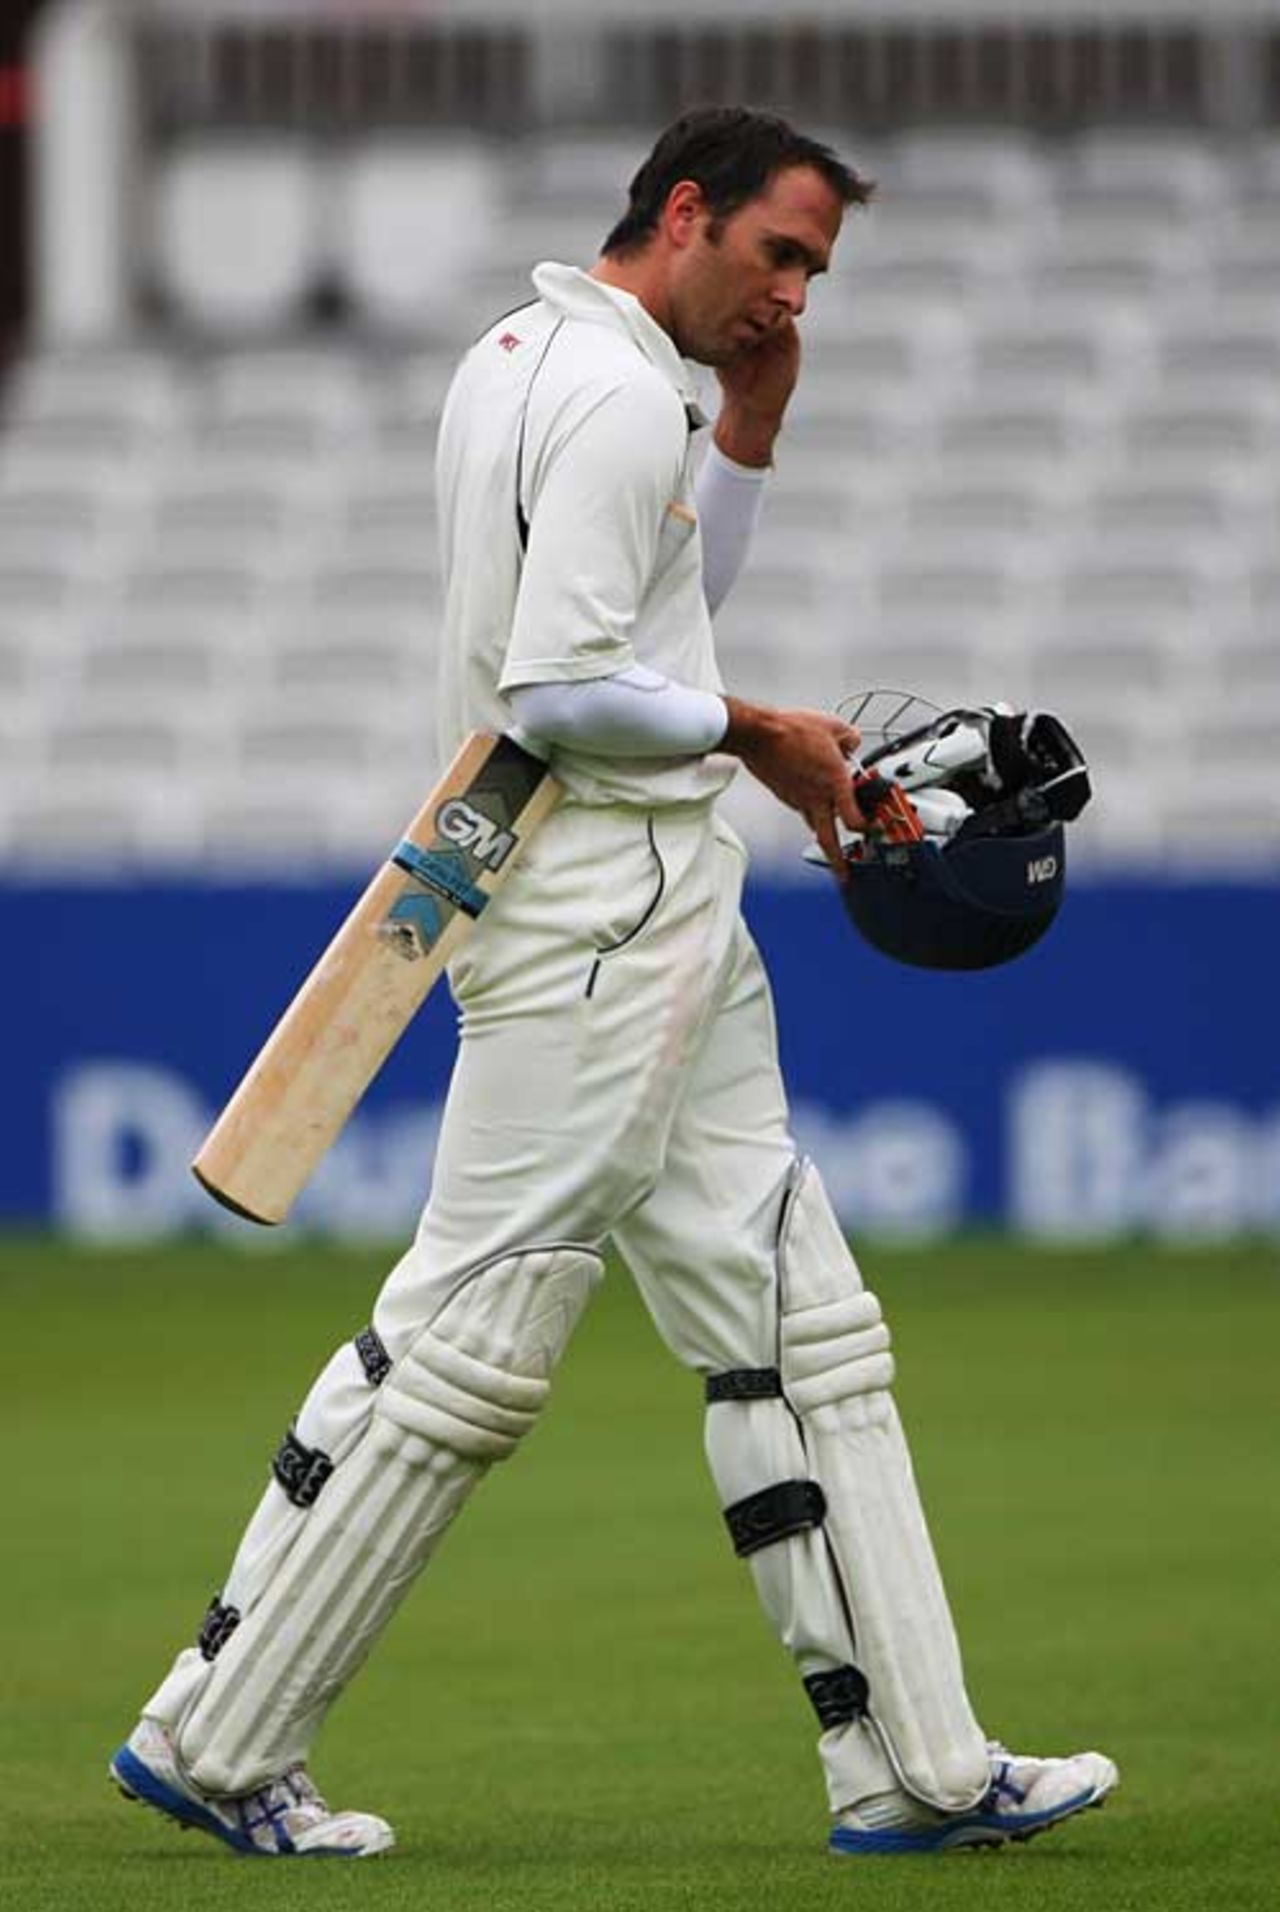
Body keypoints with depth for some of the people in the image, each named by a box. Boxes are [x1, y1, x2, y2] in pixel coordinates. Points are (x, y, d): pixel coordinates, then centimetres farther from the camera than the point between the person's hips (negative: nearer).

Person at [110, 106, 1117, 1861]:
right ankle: (221, 1743, -3)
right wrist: (757, 732, -9)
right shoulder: (619, 396, -14)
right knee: (474, 1340, -8)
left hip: (664, 919, 11)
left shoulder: (517, 360, 17)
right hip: (605, 889, -11)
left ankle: (913, 1765, 6)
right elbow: (560, 684, -22)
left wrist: (750, 428, 16)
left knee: (795, 1322, 8)